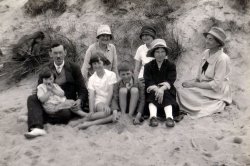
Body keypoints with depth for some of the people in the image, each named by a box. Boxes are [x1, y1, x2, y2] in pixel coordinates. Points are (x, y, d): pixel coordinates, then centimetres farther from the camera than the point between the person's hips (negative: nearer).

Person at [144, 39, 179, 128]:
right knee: (153, 93, -31)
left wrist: (162, 88, -32)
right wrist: (156, 88, -30)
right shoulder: (148, 66, 4)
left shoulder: (171, 66, 3)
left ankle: (169, 117, -49)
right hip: (153, 90, 0)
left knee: (165, 94, -31)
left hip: (167, 90, 0)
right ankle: (153, 116, -47)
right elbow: (148, 81, -10)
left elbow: (170, 81, -12)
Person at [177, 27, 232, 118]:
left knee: (182, 92, -21)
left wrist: (194, 84, -20)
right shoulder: (206, 52, 2)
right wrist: (194, 81, -9)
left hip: (217, 92, -7)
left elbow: (216, 84, -21)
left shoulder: (222, 59, -20)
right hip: (204, 86, 7)